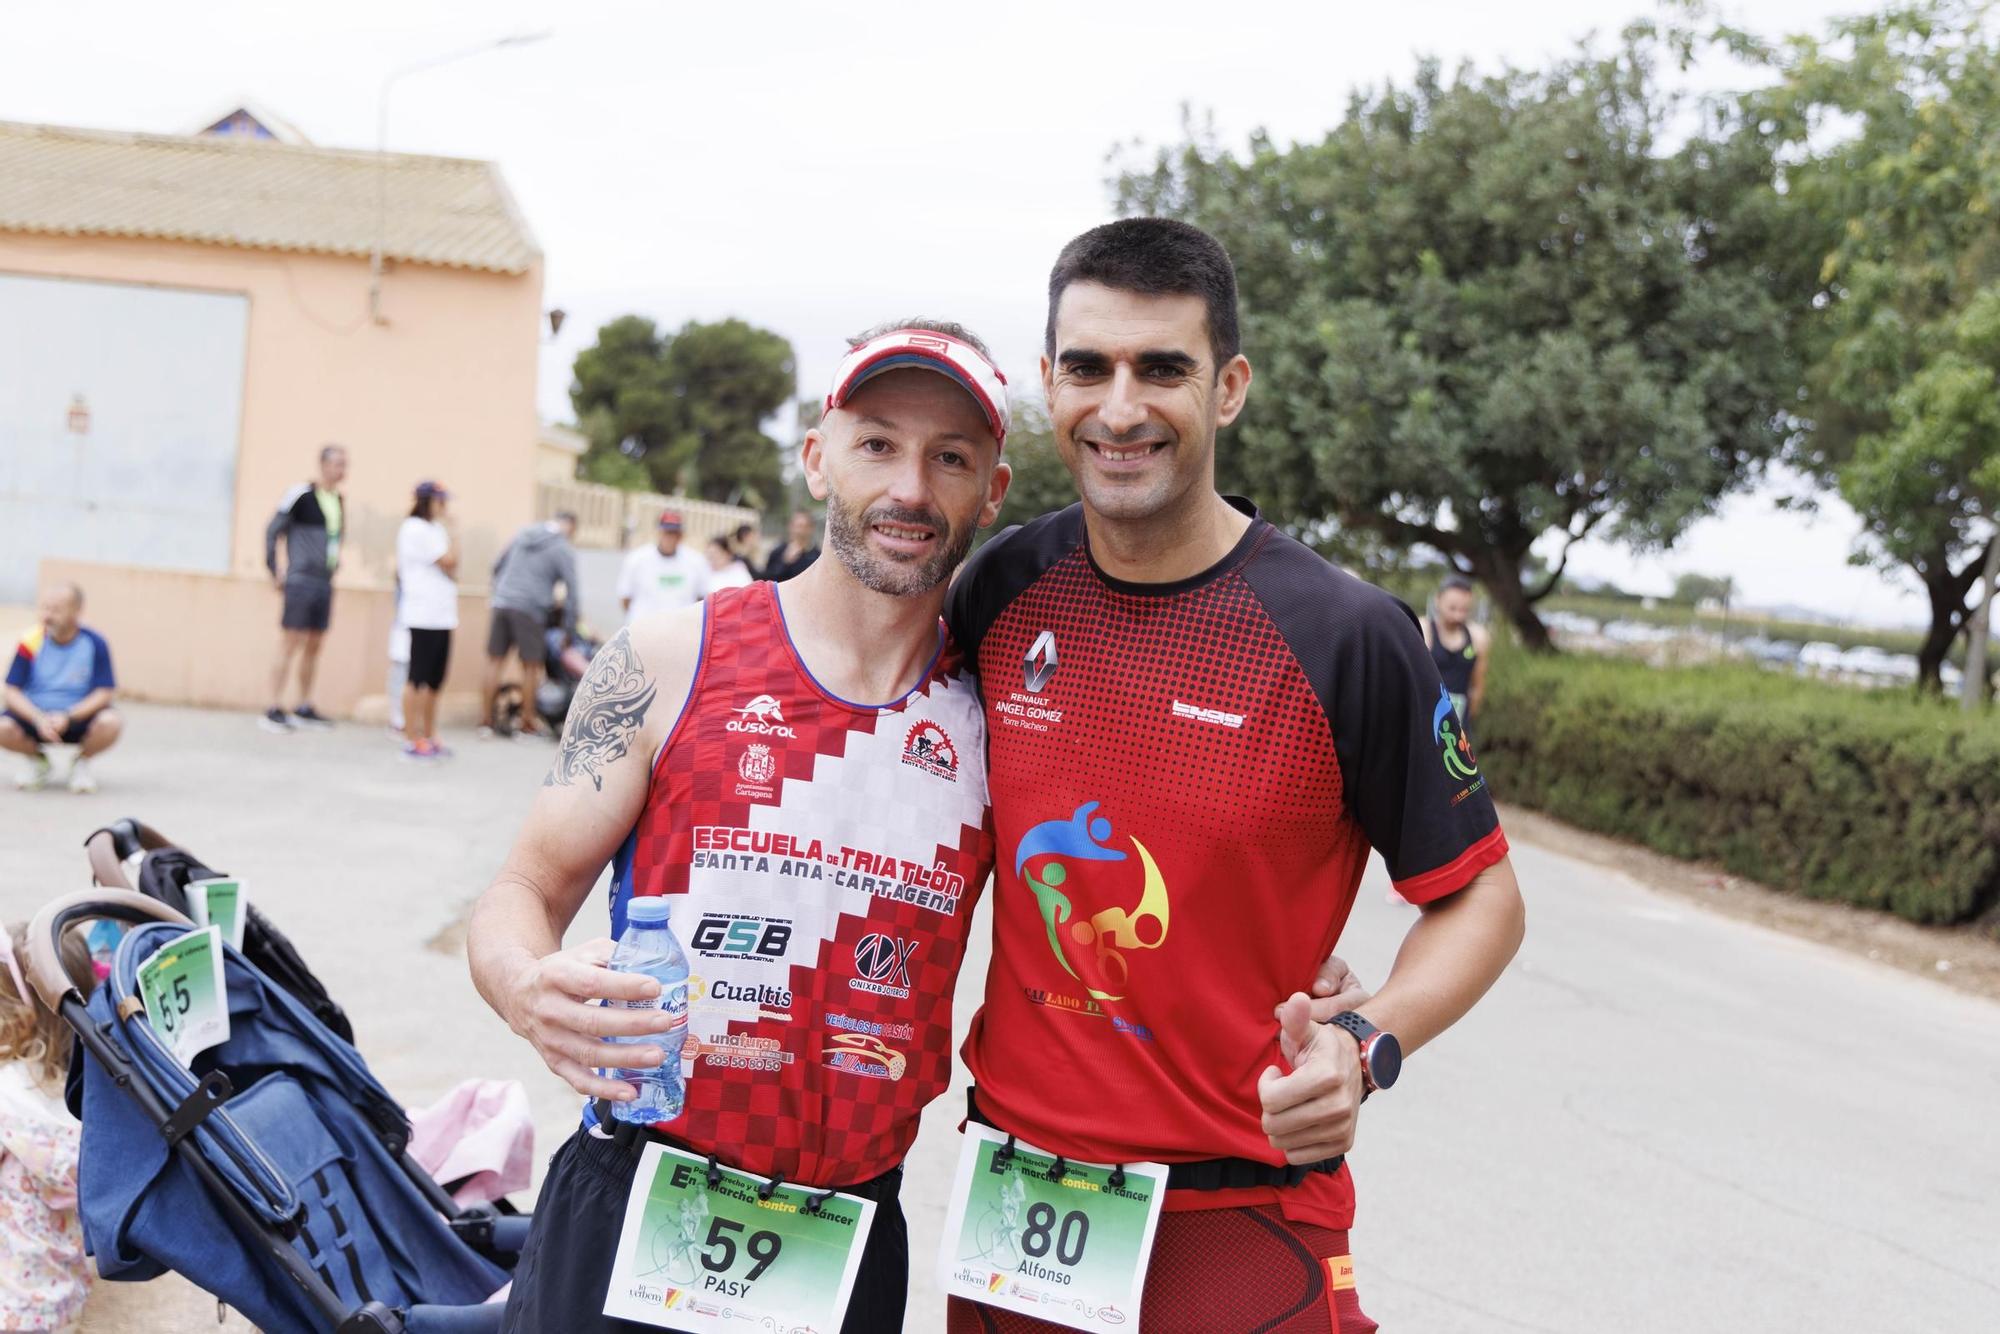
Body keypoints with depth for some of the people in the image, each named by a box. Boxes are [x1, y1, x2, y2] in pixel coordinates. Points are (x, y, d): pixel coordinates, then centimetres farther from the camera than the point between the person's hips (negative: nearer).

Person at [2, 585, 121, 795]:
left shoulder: (95, 644, -10)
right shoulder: (31, 642, -10)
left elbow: (104, 693, -12)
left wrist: (68, 717, -25)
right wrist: (39, 719, -26)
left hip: (79, 717, -1)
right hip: (34, 716, 1)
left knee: (111, 723, -32)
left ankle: (81, 763, 3)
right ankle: (37, 759, 7)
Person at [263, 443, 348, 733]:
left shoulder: (339, 501, 11)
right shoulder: (301, 495, -10)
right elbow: (273, 530, -7)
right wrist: (275, 572, -7)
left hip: (324, 583, 7)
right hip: (301, 581, -7)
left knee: (314, 646, 10)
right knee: (290, 644, -6)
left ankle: (304, 709, 17)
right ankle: (274, 710, -4)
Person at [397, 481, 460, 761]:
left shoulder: (433, 529, 18)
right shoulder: (416, 529, -10)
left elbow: (450, 569, 15)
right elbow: (449, 562, -16)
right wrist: (451, 531, -5)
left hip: (441, 616, 9)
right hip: (424, 615, -9)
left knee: (434, 679, 12)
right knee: (418, 677, -5)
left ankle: (428, 737, 19)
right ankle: (412, 741, -2)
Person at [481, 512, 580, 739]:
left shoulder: (523, 534, 14)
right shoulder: (563, 551, -3)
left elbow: (498, 567, 21)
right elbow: (572, 592, -5)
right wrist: (569, 629, 2)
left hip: (502, 604, 5)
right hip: (530, 610, -5)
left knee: (494, 661, 9)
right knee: (531, 666, 6)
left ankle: (485, 720, 11)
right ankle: (527, 722, 12)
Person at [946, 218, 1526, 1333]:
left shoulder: (1346, 635, -14)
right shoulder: (1002, 591, -2)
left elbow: (1482, 897, -5)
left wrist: (1364, 1047, -21)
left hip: (1239, 1218, -3)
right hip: (1013, 1188, 4)